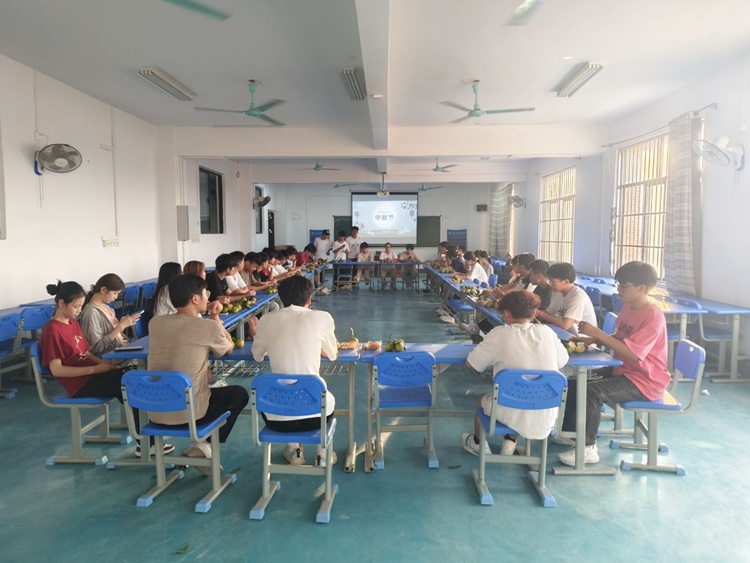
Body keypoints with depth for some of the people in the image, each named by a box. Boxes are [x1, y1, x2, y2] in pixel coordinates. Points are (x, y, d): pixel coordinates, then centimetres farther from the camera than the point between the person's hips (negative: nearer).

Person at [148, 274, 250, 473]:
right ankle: (205, 445, 7)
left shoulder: (155, 322, 2)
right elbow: (229, 348, 9)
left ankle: (199, 444, 24)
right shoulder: (209, 326, -13)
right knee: (240, 393, 20)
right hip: (189, 413, -6)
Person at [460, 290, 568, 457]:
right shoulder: (547, 332, -3)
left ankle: (477, 443, 50)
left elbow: (470, 363, -6)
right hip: (547, 419, 3)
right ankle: (510, 443, 41)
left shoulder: (500, 333, -13)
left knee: (483, 399, 29)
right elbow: (563, 361, 13)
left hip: (513, 416, -3)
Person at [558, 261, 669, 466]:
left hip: (645, 381, -9)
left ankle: (587, 448, -12)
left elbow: (632, 352, -30)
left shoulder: (653, 316, -23)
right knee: (576, 382, 3)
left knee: (592, 391, -27)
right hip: (623, 370, 9)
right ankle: (569, 430, 18)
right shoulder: (628, 306, 4)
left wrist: (596, 332, -28)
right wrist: (592, 340, -3)